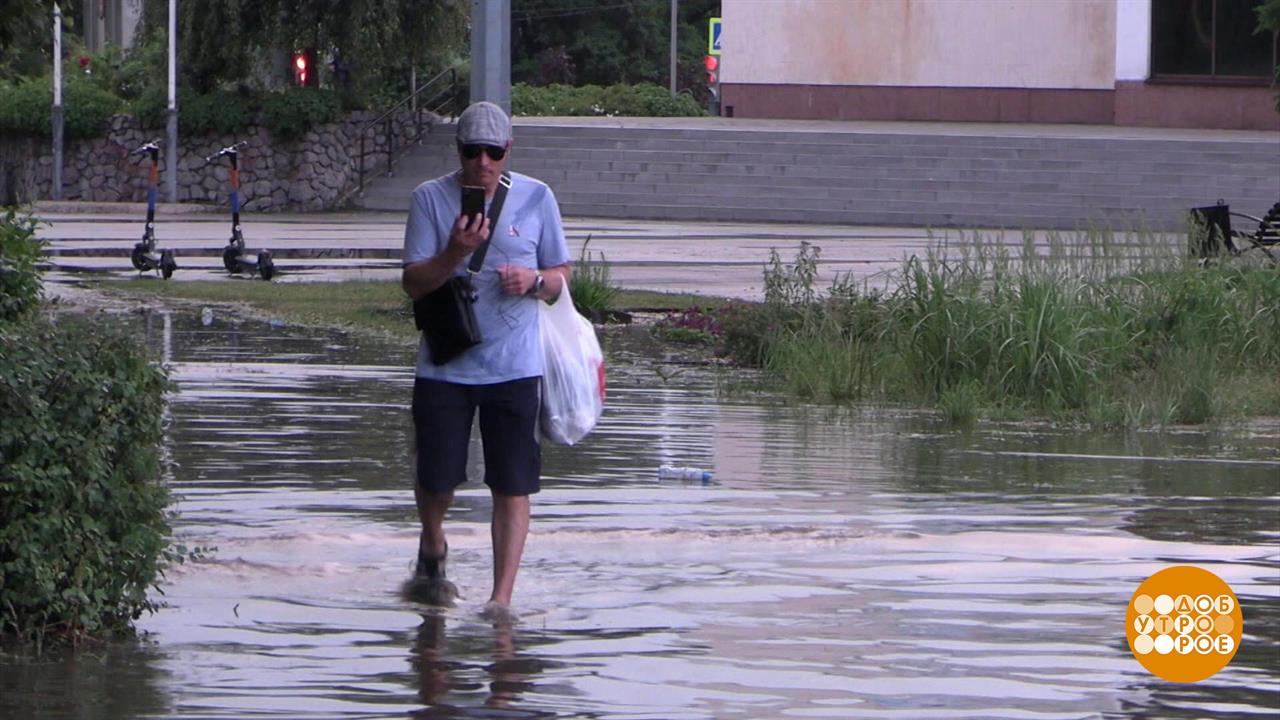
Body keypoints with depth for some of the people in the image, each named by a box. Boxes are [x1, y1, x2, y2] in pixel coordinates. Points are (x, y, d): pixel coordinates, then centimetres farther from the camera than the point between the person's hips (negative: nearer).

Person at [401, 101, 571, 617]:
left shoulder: (537, 198, 3)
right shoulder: (430, 199, -2)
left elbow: (560, 278, 11)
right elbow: (413, 284, -5)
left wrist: (533, 280, -12)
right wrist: (454, 254, -23)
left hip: (515, 366, 0)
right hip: (444, 363, 0)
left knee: (513, 486, -5)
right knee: (437, 478, 3)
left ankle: (502, 597, -1)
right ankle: (433, 551, 35)